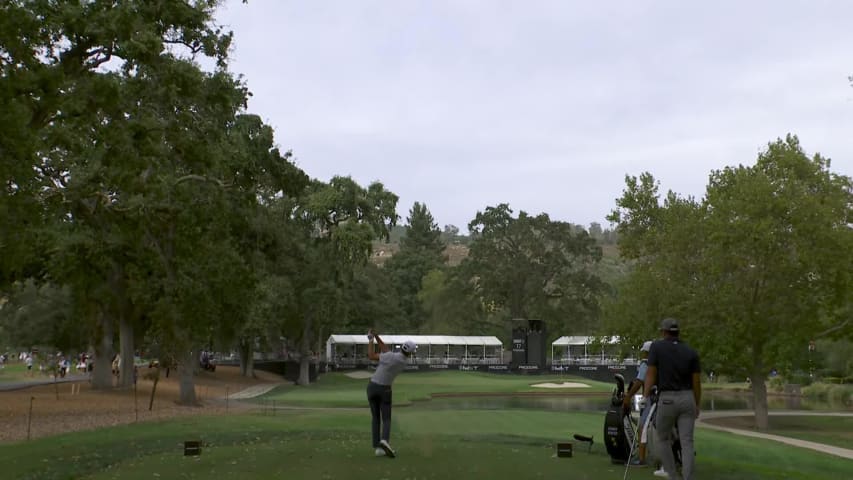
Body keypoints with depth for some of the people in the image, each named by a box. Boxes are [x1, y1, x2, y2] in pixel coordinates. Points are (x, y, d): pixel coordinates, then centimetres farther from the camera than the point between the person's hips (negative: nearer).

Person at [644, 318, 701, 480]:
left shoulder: (656, 347, -2)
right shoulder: (691, 352, 6)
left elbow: (650, 375, -7)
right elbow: (697, 382, 6)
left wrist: (645, 398, -6)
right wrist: (697, 405, 17)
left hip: (667, 399, -2)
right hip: (687, 399, 3)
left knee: (663, 439, 15)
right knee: (687, 442, 0)